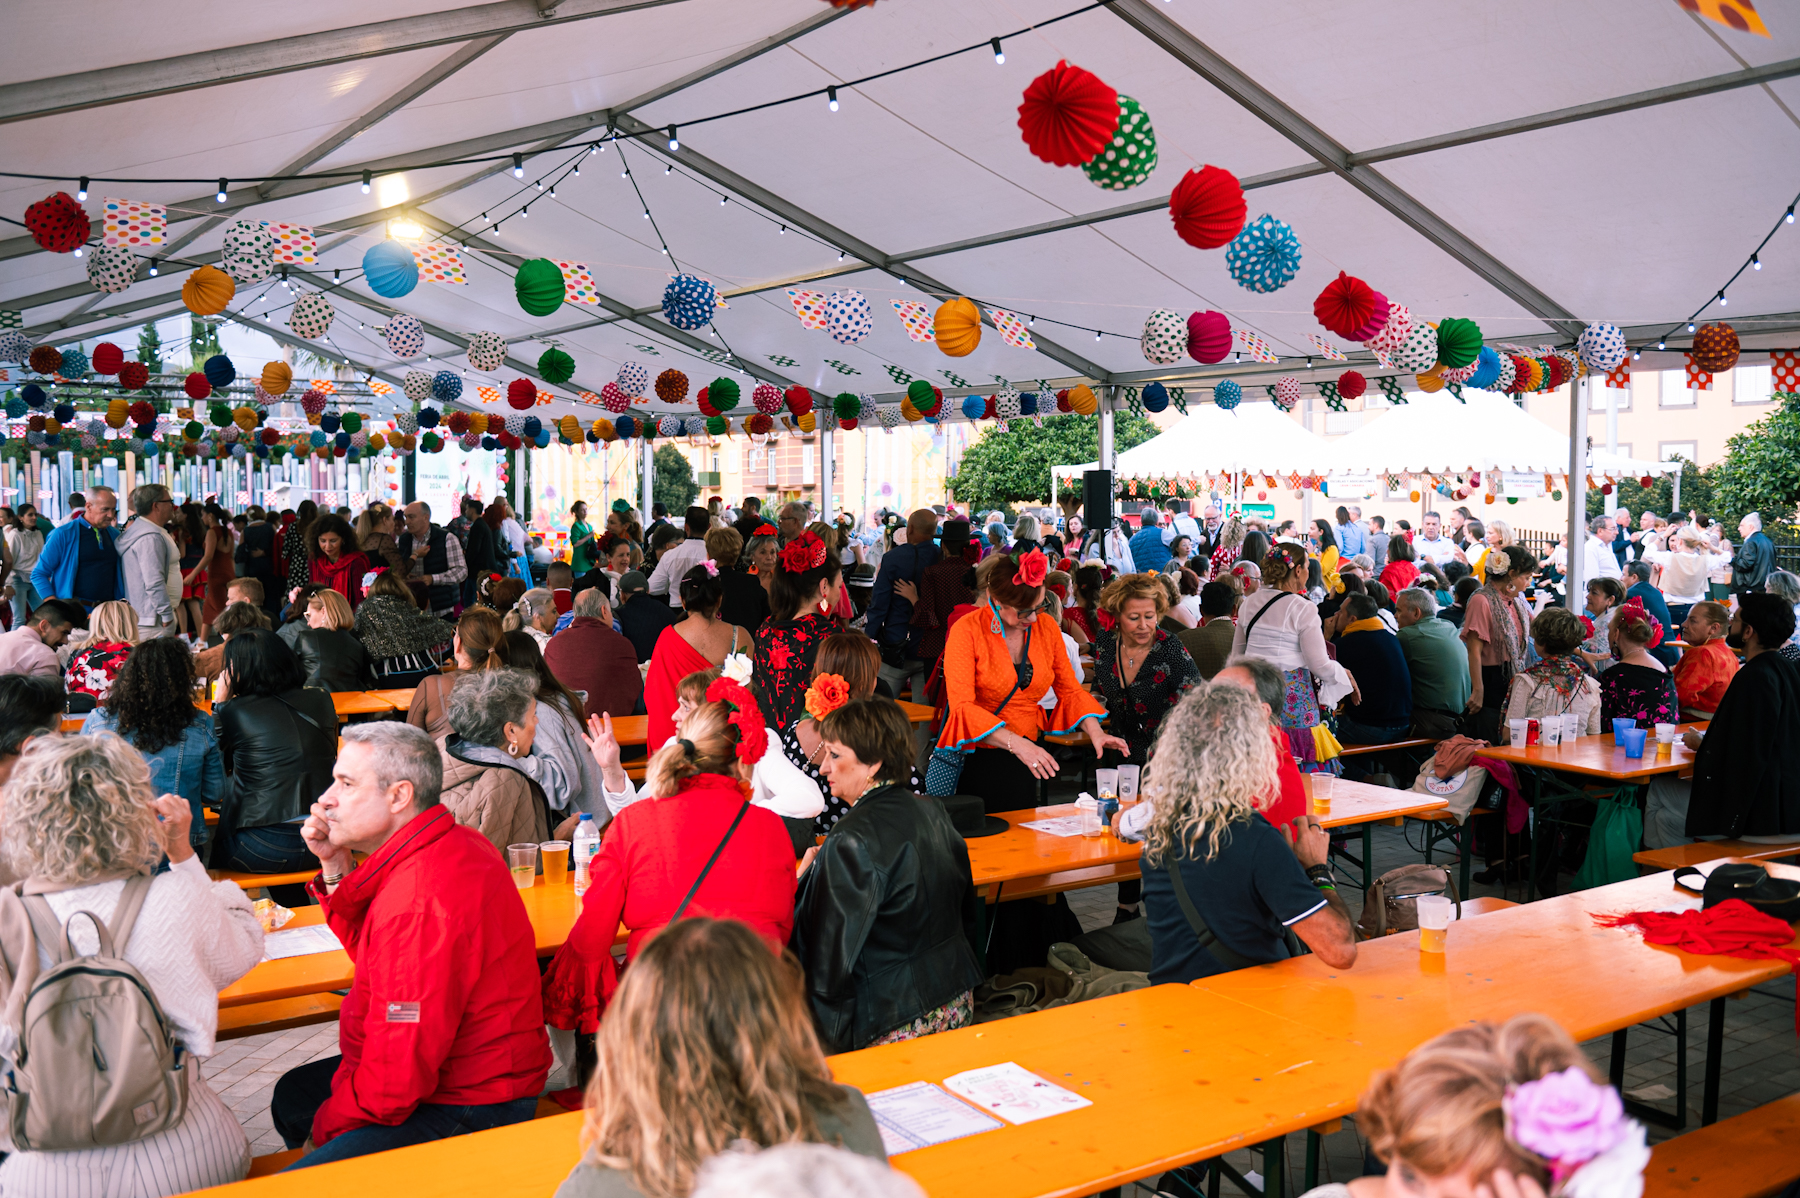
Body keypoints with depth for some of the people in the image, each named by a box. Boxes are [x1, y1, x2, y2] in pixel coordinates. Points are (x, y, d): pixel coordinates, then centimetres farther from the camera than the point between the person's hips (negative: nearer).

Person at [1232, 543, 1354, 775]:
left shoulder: (1249, 604, 7)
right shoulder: (1303, 610, -10)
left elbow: (1236, 654, 14)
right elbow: (1320, 665, -8)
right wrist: (1343, 674, 10)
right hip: (1293, 695, -6)